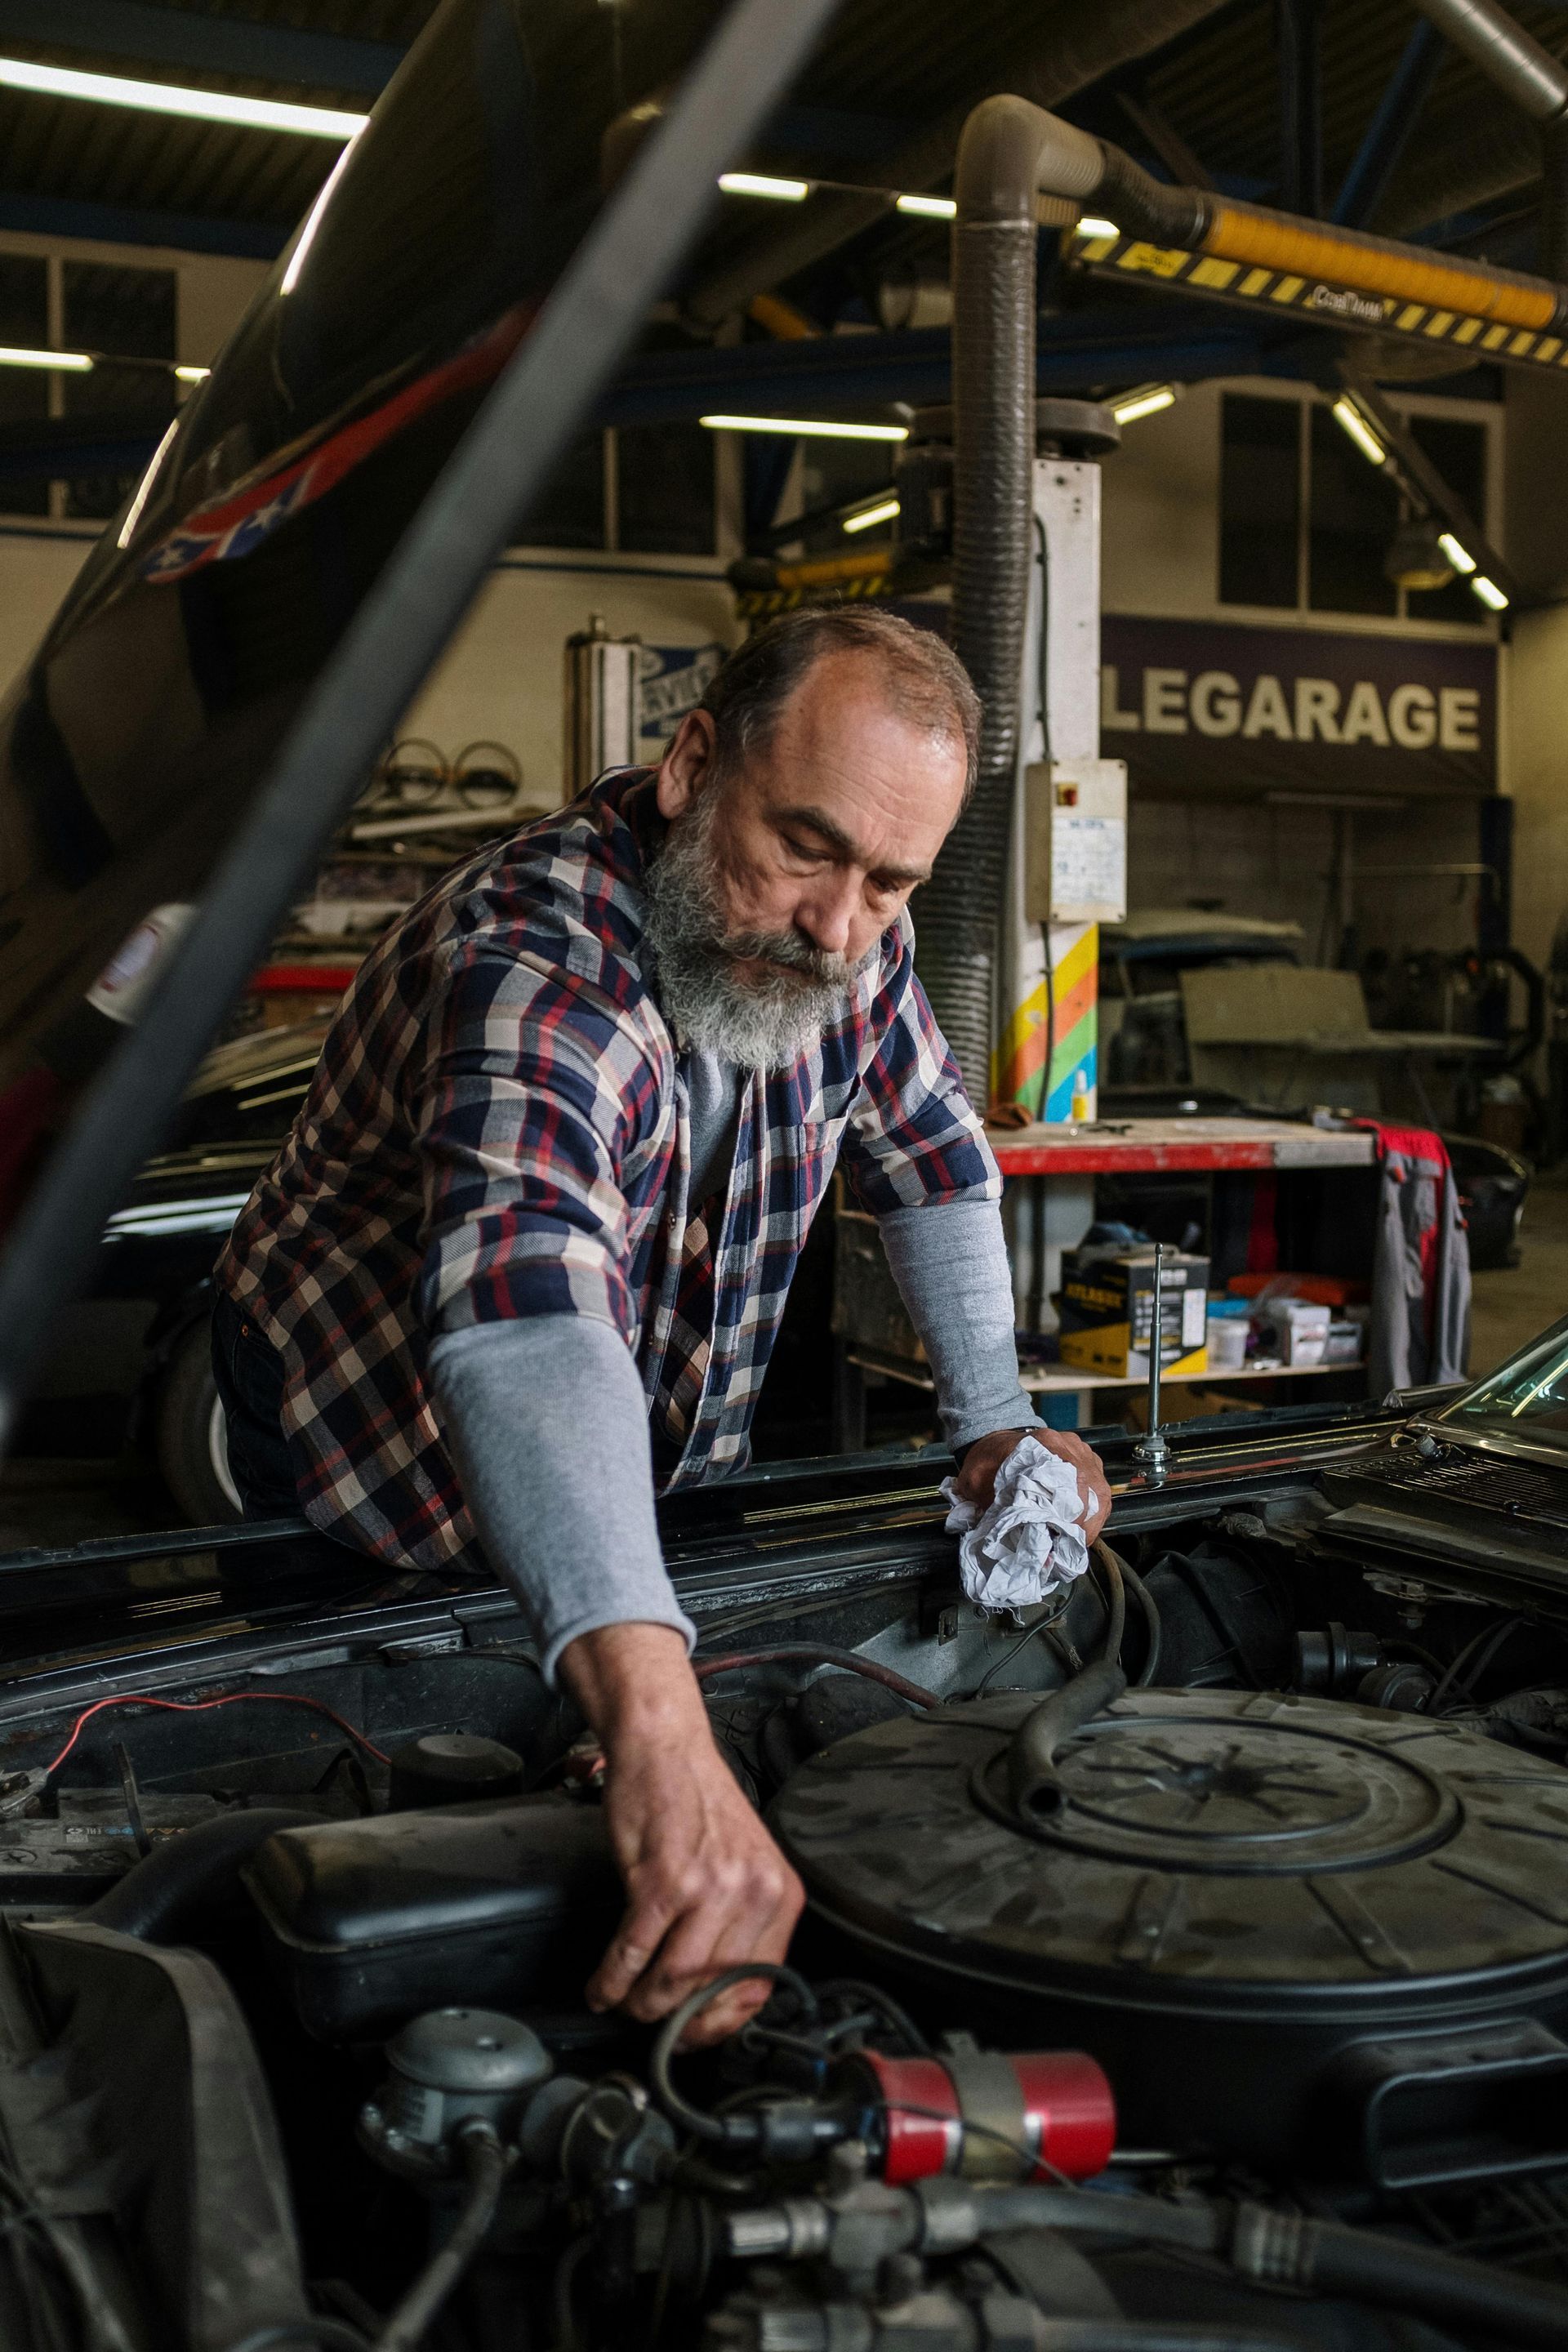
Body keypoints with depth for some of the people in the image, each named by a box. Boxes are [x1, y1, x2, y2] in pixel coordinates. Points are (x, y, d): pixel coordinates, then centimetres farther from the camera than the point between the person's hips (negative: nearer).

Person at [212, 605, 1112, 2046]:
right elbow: (526, 1311, -58)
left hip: (667, 1478, 6)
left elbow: (930, 1159, 4)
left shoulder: (852, 940, -15)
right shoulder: (539, 965, -40)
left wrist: (994, 1425, -4)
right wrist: (659, 1733, -71)